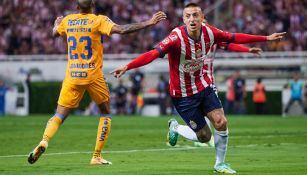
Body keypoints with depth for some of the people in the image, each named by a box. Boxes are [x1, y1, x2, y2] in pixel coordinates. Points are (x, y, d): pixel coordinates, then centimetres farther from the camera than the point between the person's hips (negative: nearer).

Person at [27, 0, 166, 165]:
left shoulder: (67, 20, 6)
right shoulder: (99, 21, -7)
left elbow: (55, 33, 26)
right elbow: (122, 29, -18)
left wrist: (56, 23, 50)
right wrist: (149, 23, -14)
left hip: (72, 76, 3)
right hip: (93, 76, -3)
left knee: (59, 115, 7)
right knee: (106, 113, 17)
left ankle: (44, 141, -23)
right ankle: (97, 156, 9)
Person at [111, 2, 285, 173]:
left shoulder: (209, 32, -11)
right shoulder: (177, 38, -28)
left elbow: (234, 37, 3)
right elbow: (153, 54, -39)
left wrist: (266, 38, 8)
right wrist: (127, 67, -52)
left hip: (205, 87, 5)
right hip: (183, 94, -4)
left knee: (221, 122, -11)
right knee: (204, 136, 0)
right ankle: (174, 127, 31)